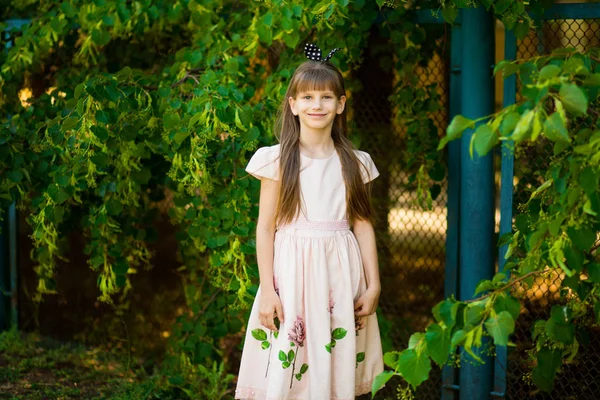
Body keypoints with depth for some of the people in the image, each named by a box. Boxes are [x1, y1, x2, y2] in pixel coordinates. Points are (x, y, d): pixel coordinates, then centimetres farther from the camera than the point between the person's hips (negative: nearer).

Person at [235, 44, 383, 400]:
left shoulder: (354, 163, 7)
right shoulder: (277, 160, 0)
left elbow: (363, 225, 8)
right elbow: (265, 227, -1)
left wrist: (373, 285, 3)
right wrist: (267, 290, -7)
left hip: (339, 274, 2)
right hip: (292, 273, -2)